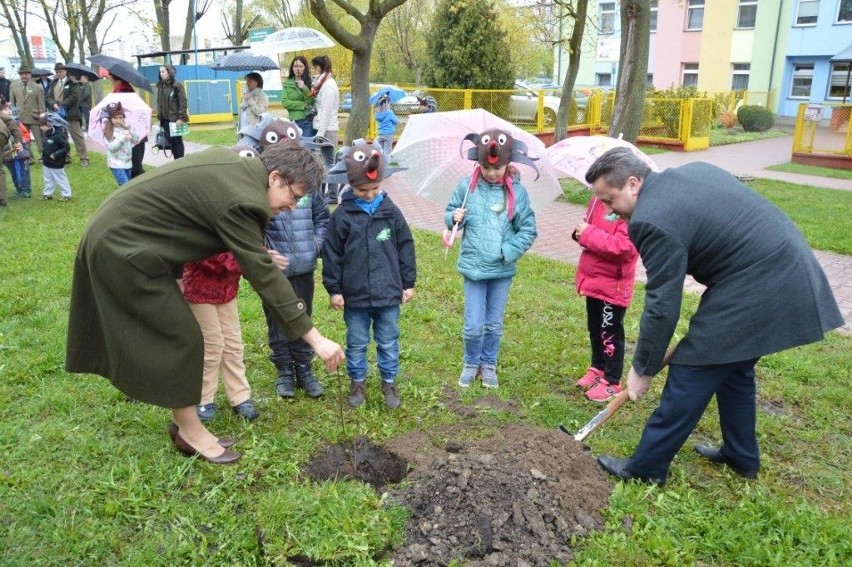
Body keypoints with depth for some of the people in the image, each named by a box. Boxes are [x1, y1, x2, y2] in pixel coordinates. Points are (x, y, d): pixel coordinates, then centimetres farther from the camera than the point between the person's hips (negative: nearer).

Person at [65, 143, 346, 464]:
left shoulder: (232, 162, 3)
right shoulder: (241, 201, -25)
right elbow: (264, 275, -25)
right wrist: (316, 339, -23)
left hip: (114, 233, 10)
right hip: (125, 249, -10)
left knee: (161, 335, 15)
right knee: (181, 339, -3)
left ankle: (184, 423, 28)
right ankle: (190, 433, 14)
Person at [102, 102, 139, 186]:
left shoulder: (126, 128, 7)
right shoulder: (108, 131, -8)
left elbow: (136, 140, 2)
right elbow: (111, 147, -17)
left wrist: (129, 128, -9)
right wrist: (123, 137, -25)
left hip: (128, 162, 6)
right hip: (116, 164, -6)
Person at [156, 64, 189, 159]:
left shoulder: (177, 85, -8)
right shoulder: (160, 86, 10)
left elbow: (183, 102, -11)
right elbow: (159, 102, 13)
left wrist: (181, 117, -17)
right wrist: (159, 117, 7)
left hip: (176, 118, -6)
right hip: (165, 119, 6)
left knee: (177, 140, 0)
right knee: (170, 140, 7)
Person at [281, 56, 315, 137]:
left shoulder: (310, 82, 4)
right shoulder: (287, 83, 9)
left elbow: (312, 102, -3)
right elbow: (284, 102, 0)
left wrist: (304, 89, -17)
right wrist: (304, 105, -6)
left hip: (309, 121, -2)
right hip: (294, 121, 2)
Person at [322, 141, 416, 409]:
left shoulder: (390, 211, -1)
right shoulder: (342, 215, -7)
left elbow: (405, 248, 6)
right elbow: (331, 254, -3)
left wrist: (408, 283, 7)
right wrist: (333, 289, -3)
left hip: (388, 294, 1)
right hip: (355, 296, -1)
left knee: (388, 342, 13)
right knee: (356, 343, 13)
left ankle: (389, 382, 30)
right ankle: (357, 382, 31)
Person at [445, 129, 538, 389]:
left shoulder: (517, 192, -7)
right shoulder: (466, 186, -5)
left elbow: (529, 230, -4)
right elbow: (450, 214, 7)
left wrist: (507, 251, -15)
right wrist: (454, 217, -16)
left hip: (502, 270, 0)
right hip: (473, 267, 0)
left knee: (494, 325, 13)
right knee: (473, 326, 2)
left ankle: (489, 365, 34)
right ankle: (471, 363, 28)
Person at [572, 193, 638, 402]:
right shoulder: (598, 200, 3)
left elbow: (623, 246, -29)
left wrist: (588, 235, -25)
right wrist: (581, 231, -6)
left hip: (613, 284, -8)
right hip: (592, 278, 8)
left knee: (610, 334, 6)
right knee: (595, 329, 22)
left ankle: (612, 382, 21)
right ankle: (598, 368, 40)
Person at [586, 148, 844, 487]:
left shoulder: (653, 220, -20)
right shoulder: (692, 171, 10)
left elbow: (661, 309, -16)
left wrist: (642, 369, -4)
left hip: (757, 291, -10)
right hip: (790, 274, 10)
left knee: (689, 375, 0)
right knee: (734, 367, 24)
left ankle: (646, 467, 13)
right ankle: (742, 457, 39)